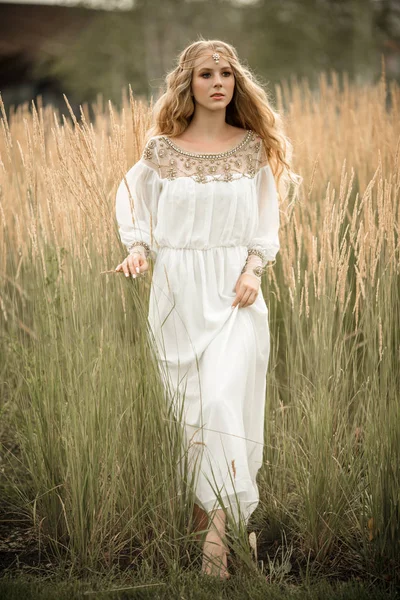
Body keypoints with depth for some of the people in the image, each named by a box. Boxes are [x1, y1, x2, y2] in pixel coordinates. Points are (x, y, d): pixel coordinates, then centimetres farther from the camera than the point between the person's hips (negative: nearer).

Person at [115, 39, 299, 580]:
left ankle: (218, 534, -13)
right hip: (178, 287, 1)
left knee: (223, 395, -15)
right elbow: (134, 201, 12)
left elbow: (266, 221, 7)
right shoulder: (162, 148, 2)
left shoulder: (252, 147, 4)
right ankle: (198, 503, 23)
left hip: (234, 290, -1)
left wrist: (253, 270, -8)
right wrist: (136, 249, -6)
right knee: (186, 399, 5)